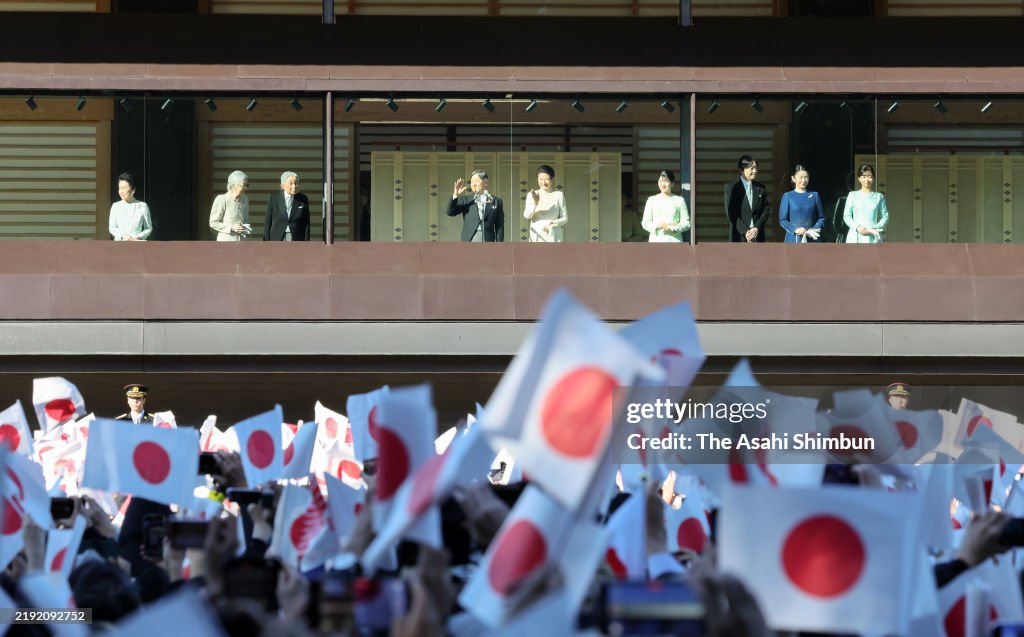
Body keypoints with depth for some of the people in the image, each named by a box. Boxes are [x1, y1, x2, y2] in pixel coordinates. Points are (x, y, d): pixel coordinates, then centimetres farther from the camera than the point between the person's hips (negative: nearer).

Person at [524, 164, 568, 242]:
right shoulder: (531, 195, 6)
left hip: (553, 238, -1)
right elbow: (527, 215, -7)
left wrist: (553, 223, -13)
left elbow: (565, 218, 6)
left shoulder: (558, 195, 4)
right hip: (537, 238, 1)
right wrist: (534, 203, -25)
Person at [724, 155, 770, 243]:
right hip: (739, 237, -3)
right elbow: (730, 213, -5)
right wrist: (745, 231, -14)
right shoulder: (731, 187, 1)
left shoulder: (760, 188, 11)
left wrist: (757, 228, -8)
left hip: (757, 235, 3)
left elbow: (766, 209, 8)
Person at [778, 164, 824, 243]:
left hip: (811, 239, 1)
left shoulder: (814, 196, 8)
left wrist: (814, 229, -9)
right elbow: (782, 220, 2)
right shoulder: (788, 196, 3)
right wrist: (795, 230, -14)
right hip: (794, 240, -1)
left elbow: (821, 218, 10)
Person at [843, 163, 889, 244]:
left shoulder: (879, 197, 9)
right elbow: (846, 216, 6)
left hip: (872, 237, 0)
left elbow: (885, 216, 9)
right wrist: (857, 227, -11)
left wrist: (876, 228, -8)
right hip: (856, 238, 0)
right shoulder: (853, 195, 8)